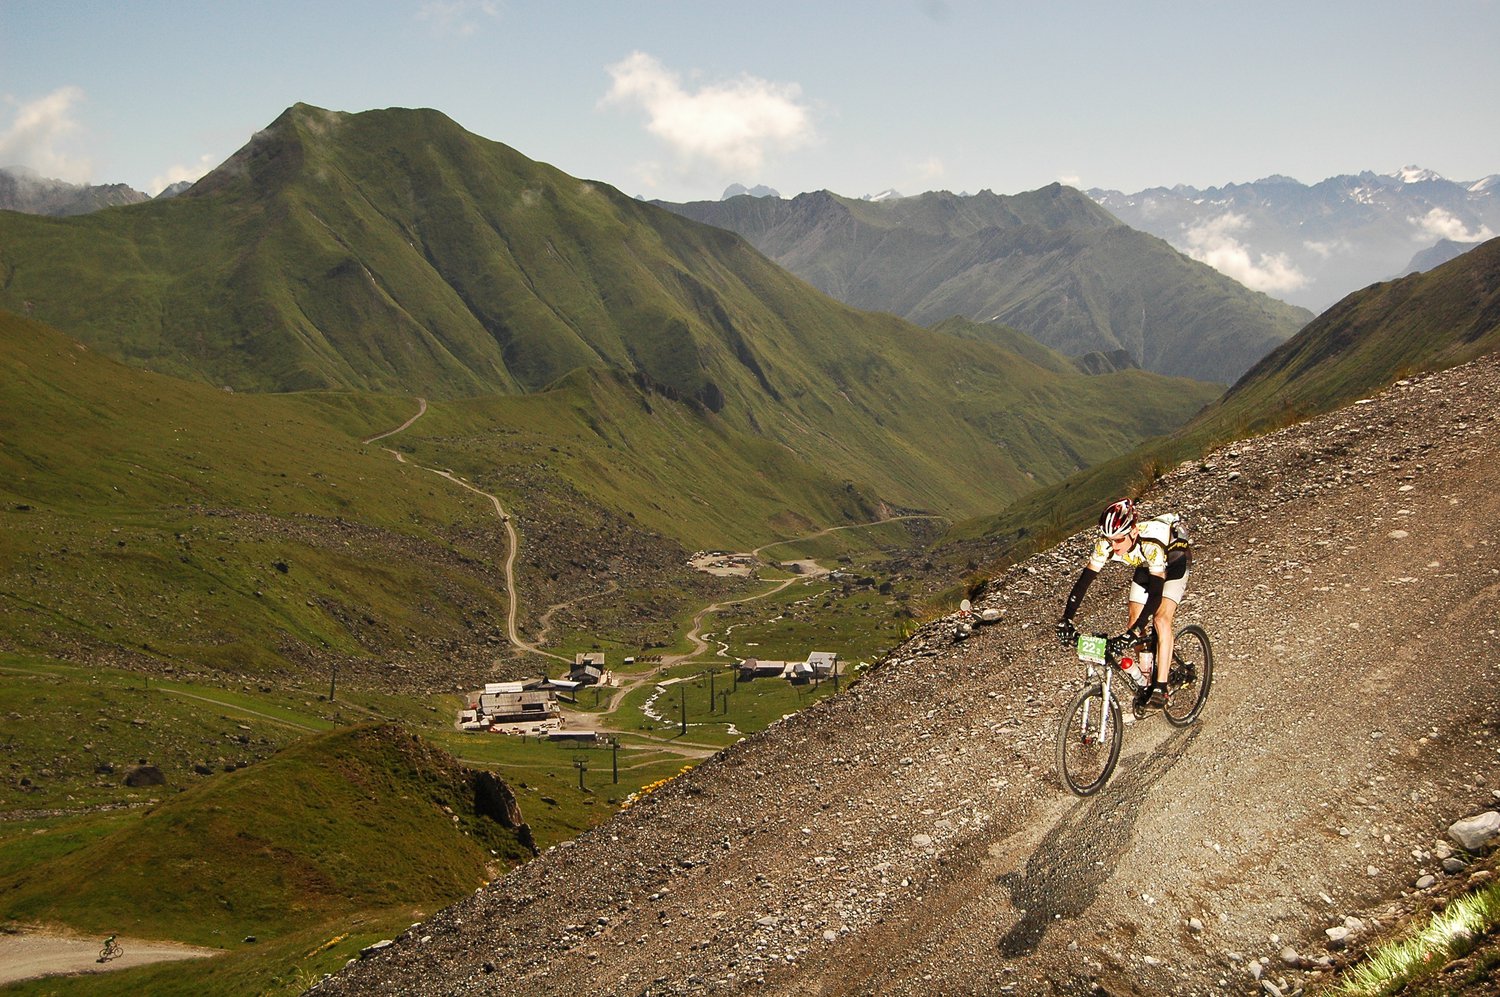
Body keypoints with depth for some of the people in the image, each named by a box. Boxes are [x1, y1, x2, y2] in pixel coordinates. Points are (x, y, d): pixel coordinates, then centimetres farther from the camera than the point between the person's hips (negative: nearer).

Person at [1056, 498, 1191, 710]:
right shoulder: (1105, 544, -29)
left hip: (1175, 559, -5)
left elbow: (1156, 592, -47)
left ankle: (1160, 687, -17)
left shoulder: (1151, 543, -43)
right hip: (1146, 565, 6)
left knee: (1161, 619, -22)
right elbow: (1085, 579, -27)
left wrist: (1135, 631, -54)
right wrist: (1066, 619, -36)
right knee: (1135, 623, -1)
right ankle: (1146, 682, 15)